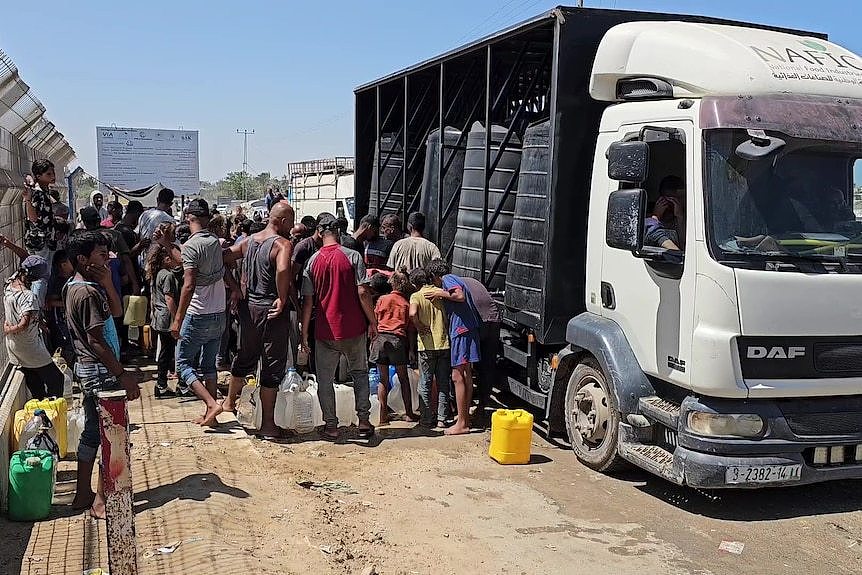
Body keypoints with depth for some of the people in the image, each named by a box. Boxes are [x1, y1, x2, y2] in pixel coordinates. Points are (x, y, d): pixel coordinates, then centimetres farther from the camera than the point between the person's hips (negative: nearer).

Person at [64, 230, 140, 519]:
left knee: (93, 431, 16)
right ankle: (101, 500, 5)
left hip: (90, 368, 10)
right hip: (100, 370, -10)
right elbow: (96, 340, -23)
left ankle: (83, 494, 25)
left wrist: (107, 283, -3)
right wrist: (123, 374, -20)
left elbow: (117, 310, 13)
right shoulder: (88, 292, -20)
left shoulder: (76, 286, 11)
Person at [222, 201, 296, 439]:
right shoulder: (282, 244, -17)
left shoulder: (250, 240, 5)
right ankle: (268, 425, 9)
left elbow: (224, 257, 14)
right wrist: (282, 298, -24)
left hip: (249, 306, 7)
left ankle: (230, 400, 46)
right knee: (273, 367, 3)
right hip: (272, 311, -7)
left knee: (245, 357, 27)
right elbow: (283, 270, -35)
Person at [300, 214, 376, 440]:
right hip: (354, 329, 0)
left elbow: (307, 301, 0)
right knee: (360, 373, 17)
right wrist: (372, 321, 1)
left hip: (325, 330, 1)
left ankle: (331, 426, 14)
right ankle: (364, 422, 15)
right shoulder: (352, 256, -7)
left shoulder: (312, 262, 0)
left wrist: (304, 333, 7)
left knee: (325, 380, 11)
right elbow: (363, 293, -10)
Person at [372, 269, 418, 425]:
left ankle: (383, 416, 6)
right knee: (403, 378, 10)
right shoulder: (406, 303, 12)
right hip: (398, 339, 0)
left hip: (381, 338, 0)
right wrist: (411, 349, 18)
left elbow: (374, 320, 13)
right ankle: (409, 413, 13)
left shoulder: (382, 299, 10)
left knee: (383, 379, 6)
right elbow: (409, 327, 11)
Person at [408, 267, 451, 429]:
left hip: (427, 346, -3)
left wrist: (420, 328, -10)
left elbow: (412, 314, -25)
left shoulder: (416, 296, -6)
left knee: (425, 385, 8)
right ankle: (442, 419, 13)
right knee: (443, 384, 11)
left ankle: (426, 419, 11)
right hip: (444, 343, 3)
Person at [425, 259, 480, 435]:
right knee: (467, 376, 13)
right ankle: (465, 417, 20)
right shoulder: (456, 280, 24)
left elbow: (460, 296, -20)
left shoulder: (448, 279, -3)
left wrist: (441, 293, -9)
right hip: (469, 330, 10)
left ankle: (461, 424, -7)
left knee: (458, 377, -8)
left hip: (461, 331, -10)